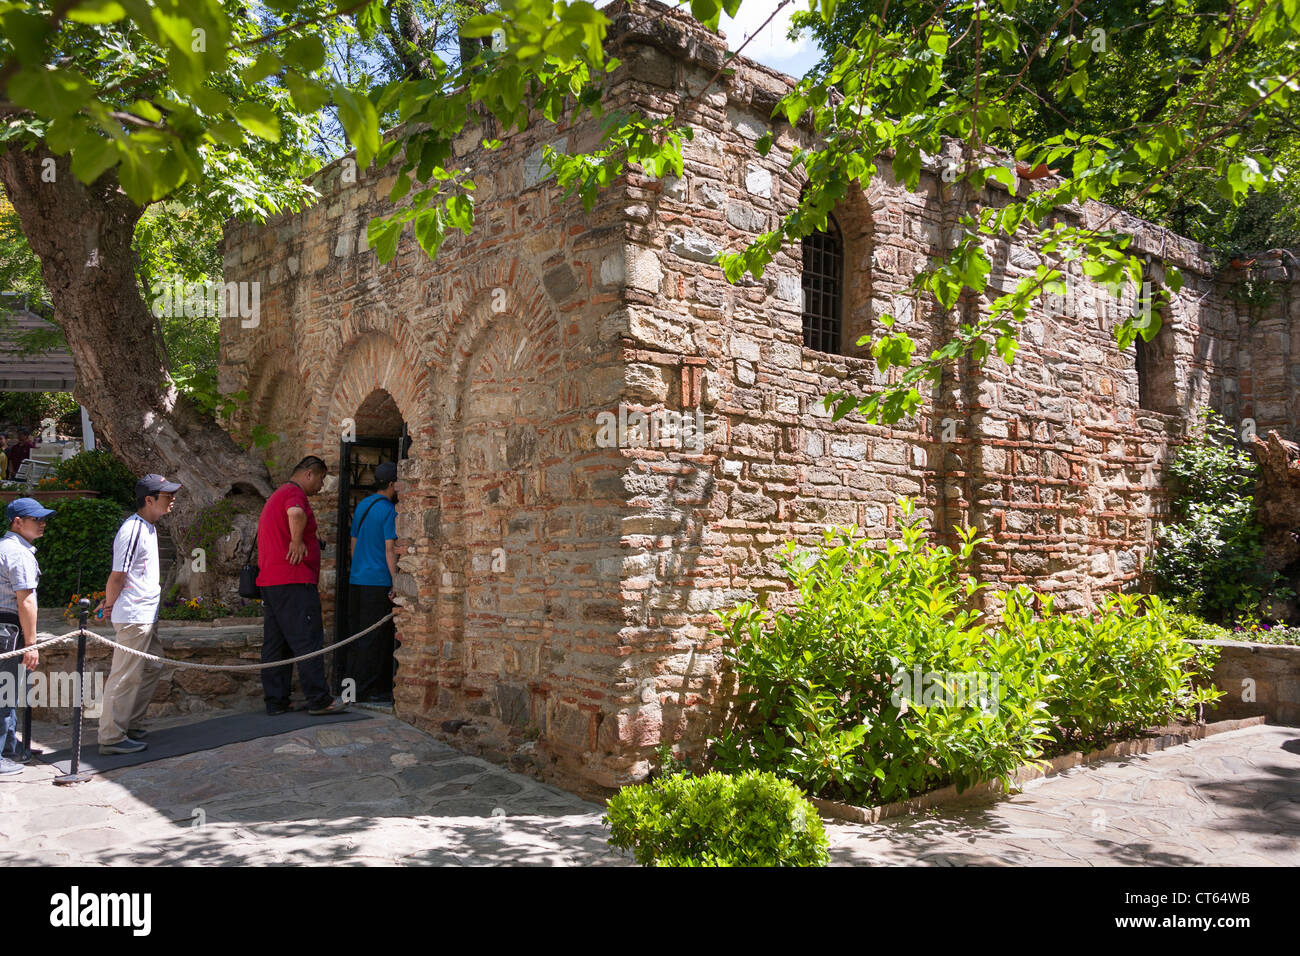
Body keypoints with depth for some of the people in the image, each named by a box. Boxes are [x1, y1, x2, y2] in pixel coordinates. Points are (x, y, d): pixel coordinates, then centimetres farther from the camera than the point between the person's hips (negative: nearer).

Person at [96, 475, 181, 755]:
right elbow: (118, 576, -17)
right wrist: (110, 606, -4)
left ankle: (131, 726, 28)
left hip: (147, 616, 10)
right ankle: (112, 738, 4)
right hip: (133, 618, -10)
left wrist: (111, 601, 14)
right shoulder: (133, 530, -20)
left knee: (152, 668, 17)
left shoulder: (149, 527, 12)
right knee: (126, 677, -4)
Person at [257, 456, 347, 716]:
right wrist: (297, 541, -20)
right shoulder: (294, 492, -10)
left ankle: (276, 702, 13)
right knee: (308, 641, -5)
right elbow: (296, 513, -34)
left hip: (269, 581, 10)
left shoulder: (276, 495, 24)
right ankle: (319, 700, -1)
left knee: (276, 644, 10)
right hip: (293, 581, -10)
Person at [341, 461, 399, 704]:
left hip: (356, 579, 8)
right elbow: (390, 550, -16)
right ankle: (366, 690, 0)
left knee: (355, 635, 13)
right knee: (375, 638, -3)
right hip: (378, 581, -8)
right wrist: (396, 583, -15)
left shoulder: (362, 505, 14)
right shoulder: (389, 511, -11)